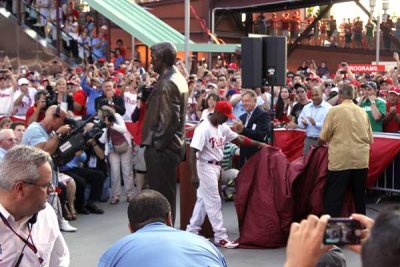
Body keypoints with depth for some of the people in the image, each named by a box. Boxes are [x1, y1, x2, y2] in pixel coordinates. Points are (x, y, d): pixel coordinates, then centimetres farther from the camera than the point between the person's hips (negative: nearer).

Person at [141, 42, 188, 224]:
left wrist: (157, 144, -14)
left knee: (161, 195, -2)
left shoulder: (167, 83, -18)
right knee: (166, 192, 17)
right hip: (172, 144, 10)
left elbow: (168, 120, -22)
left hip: (162, 149, -10)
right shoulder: (178, 78, 13)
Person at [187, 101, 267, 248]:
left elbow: (237, 138, 15)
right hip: (205, 167, -9)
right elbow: (193, 151, -24)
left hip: (216, 166, 9)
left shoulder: (222, 127, 6)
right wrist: (194, 174, -27)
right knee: (213, 201, -4)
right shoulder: (203, 128, -21)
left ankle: (192, 231, 25)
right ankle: (220, 236, 3)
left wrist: (257, 144, 10)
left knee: (203, 199, 15)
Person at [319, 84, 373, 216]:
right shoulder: (363, 112, 9)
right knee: (359, 196, 16)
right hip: (361, 160, 5)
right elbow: (370, 139, 13)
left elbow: (323, 137, -3)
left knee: (334, 198, 1)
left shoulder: (335, 110, -4)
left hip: (341, 160, -4)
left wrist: (319, 144, 19)